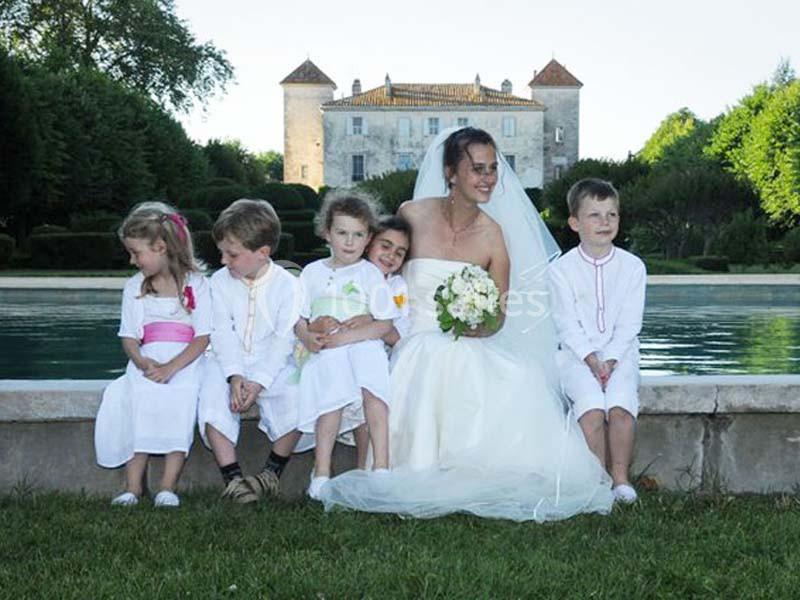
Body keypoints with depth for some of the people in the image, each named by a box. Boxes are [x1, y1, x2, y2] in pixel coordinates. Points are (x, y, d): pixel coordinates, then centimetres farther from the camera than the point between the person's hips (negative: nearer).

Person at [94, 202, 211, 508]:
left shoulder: (195, 284, 3)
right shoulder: (134, 287, 17)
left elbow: (203, 338, -5)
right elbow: (129, 337, 11)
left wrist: (171, 367, -19)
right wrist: (142, 362, -12)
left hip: (186, 361, -3)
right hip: (148, 361, 3)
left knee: (180, 400, -33)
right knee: (137, 400, -28)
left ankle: (168, 485, -31)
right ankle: (133, 485, -28)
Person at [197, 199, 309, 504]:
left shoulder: (287, 284, -5)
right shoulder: (220, 281, 3)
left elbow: (284, 340, -9)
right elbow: (223, 334, -3)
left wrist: (258, 382, -20)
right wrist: (234, 376, -18)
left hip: (274, 364, -2)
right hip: (230, 363, 2)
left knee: (296, 404, -27)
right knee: (212, 397, -26)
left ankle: (272, 472, -8)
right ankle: (232, 477, -22)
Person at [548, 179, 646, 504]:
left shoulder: (632, 266, 4)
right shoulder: (561, 269, 0)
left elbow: (629, 323, -1)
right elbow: (567, 324, -5)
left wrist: (609, 360, -13)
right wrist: (591, 359, -16)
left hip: (620, 353, 1)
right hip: (576, 354, -1)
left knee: (621, 403, -26)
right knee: (591, 403, -28)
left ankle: (620, 478, -14)